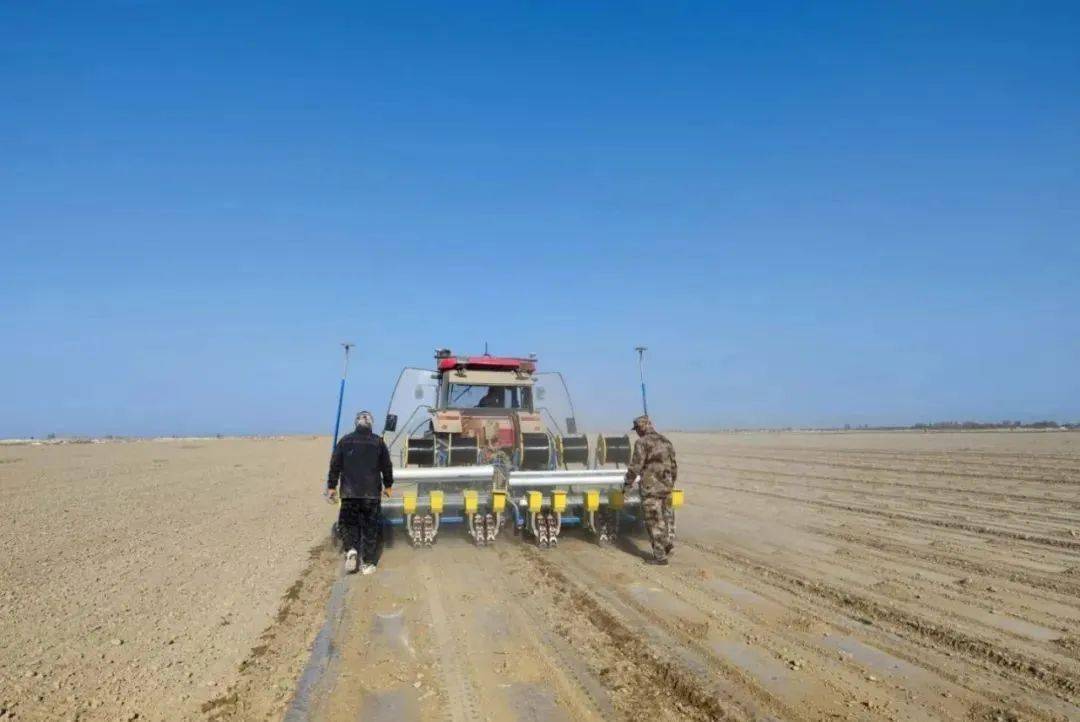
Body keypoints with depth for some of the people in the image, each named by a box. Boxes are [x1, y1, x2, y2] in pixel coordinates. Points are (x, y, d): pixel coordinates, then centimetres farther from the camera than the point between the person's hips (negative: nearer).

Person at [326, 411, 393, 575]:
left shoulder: (345, 441, 1)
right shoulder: (378, 442, 0)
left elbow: (335, 465, 2)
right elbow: (386, 466, 5)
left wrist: (332, 486, 10)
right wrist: (388, 485, 18)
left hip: (349, 492, 0)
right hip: (372, 493, 0)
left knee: (348, 522, 15)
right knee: (370, 527, 7)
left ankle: (351, 549, -8)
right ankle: (367, 563, 7)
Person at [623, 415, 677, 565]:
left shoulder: (642, 442, -10)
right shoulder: (666, 441, 11)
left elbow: (635, 466, -13)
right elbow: (674, 466, 16)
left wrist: (627, 484, -1)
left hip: (651, 487, -7)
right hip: (666, 487, 7)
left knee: (654, 521, 2)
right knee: (661, 518, 23)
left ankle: (660, 556, 6)